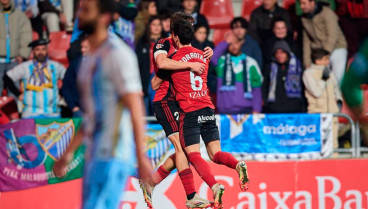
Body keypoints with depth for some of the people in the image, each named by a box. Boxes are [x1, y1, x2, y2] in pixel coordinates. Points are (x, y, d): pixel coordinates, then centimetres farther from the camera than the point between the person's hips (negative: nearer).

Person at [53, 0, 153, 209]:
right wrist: (69, 152, 24)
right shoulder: (92, 58, 18)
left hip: (113, 155, -9)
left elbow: (135, 108, -15)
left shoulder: (117, 54, -11)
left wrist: (141, 157, -19)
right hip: (96, 155, 9)